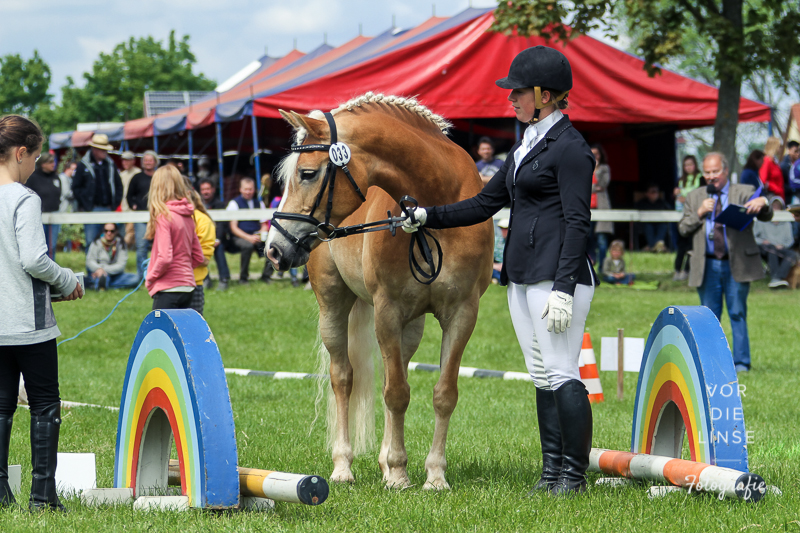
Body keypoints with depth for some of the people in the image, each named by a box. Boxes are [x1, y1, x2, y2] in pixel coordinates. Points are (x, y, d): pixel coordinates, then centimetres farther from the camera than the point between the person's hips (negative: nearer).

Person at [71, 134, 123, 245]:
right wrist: (86, 205, -7)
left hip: (109, 210, 4)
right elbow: (76, 188, -1)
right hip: (92, 210, -4)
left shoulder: (111, 165, 14)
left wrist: (115, 204, 7)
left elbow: (118, 185, 19)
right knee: (91, 241, -6)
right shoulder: (83, 166, 0)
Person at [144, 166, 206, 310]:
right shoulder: (187, 216, 10)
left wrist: (150, 278, -4)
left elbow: (165, 257, -19)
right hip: (187, 286, 8)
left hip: (168, 289, -8)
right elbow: (199, 257, 14)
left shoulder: (164, 215, -12)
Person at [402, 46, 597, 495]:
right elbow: (486, 204, 23)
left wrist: (563, 288, -20)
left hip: (557, 274, -9)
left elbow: (578, 222, -15)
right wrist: (428, 217, 13)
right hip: (522, 274, 9)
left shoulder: (569, 147, -10)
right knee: (542, 375, 9)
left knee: (563, 374, -8)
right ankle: (552, 471, 12)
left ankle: (575, 475, -3)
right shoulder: (526, 146, 18)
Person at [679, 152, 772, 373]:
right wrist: (699, 213, -6)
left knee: (738, 314, -2)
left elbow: (766, 217, -7)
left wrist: (762, 204, -30)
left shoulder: (744, 193, 4)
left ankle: (741, 362, 2)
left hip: (737, 265, -3)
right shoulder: (695, 197, 13)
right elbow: (683, 229, 11)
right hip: (708, 266, 3)